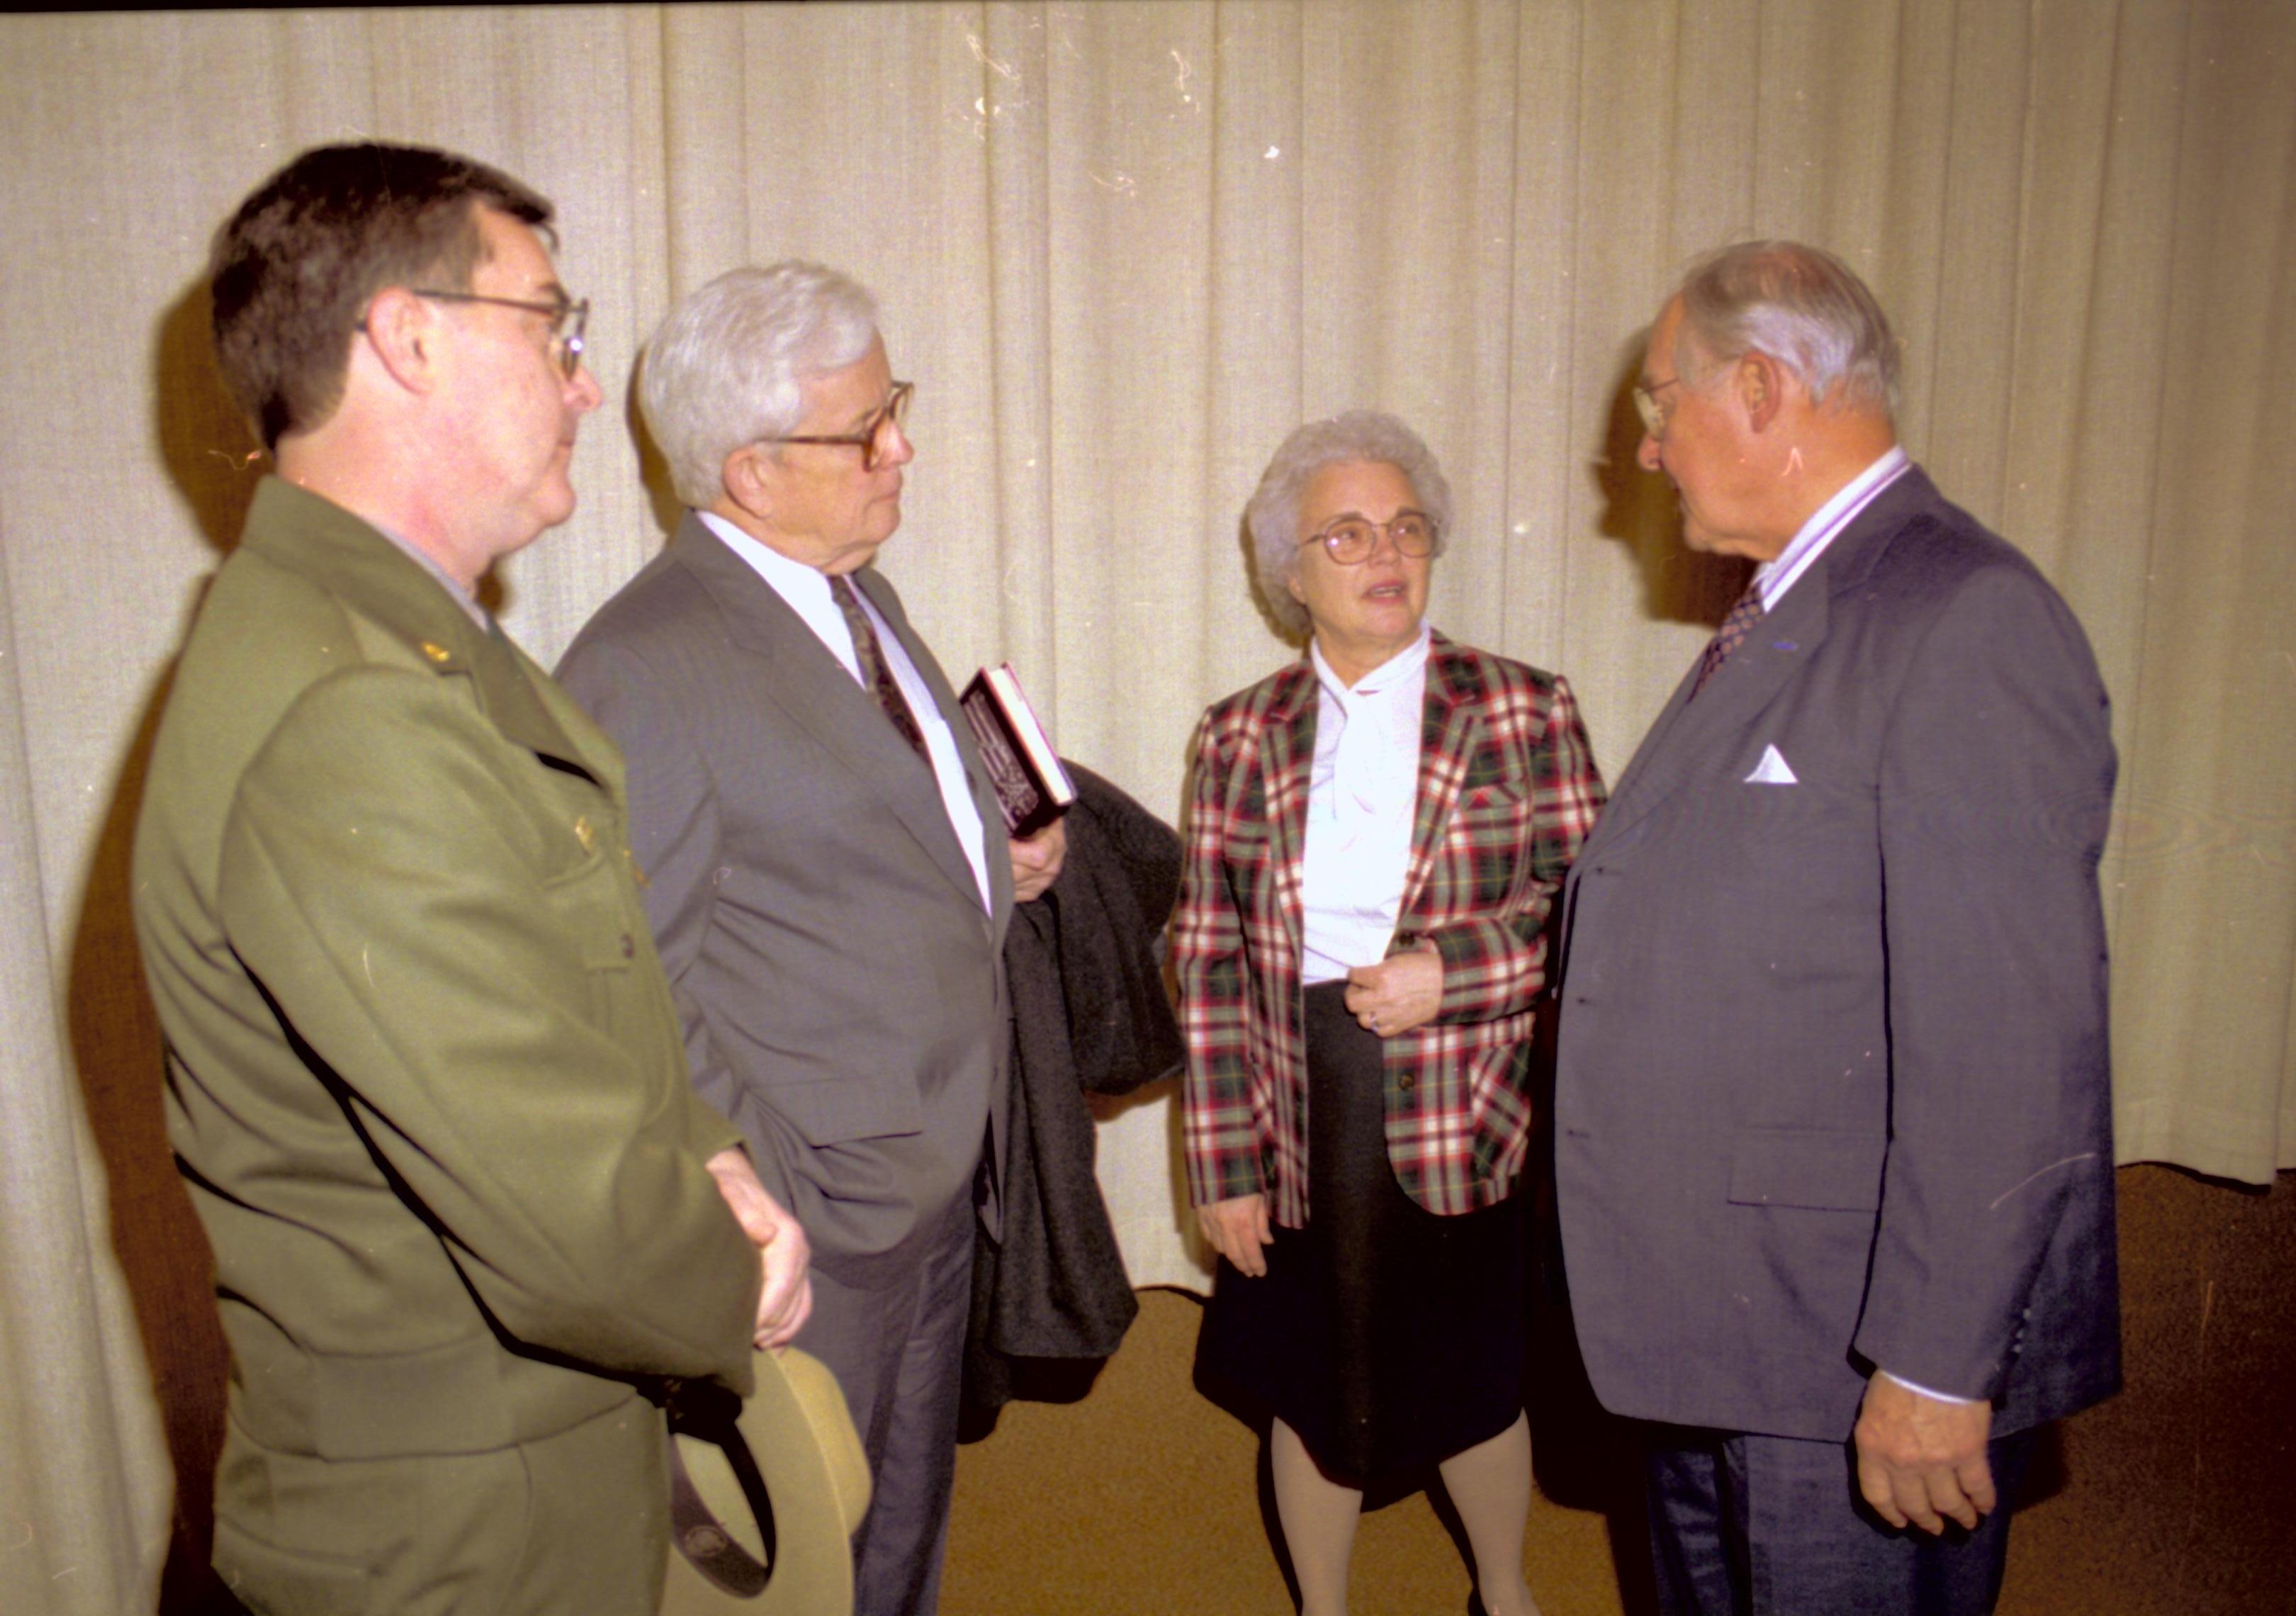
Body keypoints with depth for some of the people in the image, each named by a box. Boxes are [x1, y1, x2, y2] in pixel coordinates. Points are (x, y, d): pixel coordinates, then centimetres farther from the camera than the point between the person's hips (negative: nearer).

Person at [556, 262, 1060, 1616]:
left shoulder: (860, 599, 9)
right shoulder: (647, 668, -20)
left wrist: (996, 865, 2)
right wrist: (767, 1201, -19)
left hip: (943, 1173, 8)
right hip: (813, 1212, -8)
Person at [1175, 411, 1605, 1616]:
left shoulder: (1523, 714, -3)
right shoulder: (1241, 737, 0)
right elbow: (1208, 958, -1)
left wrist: (1453, 969, -19)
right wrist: (1222, 1159, -4)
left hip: (1462, 1121, -1)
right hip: (1297, 1130, 1)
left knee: (1475, 1384, 17)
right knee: (1310, 1391, 17)